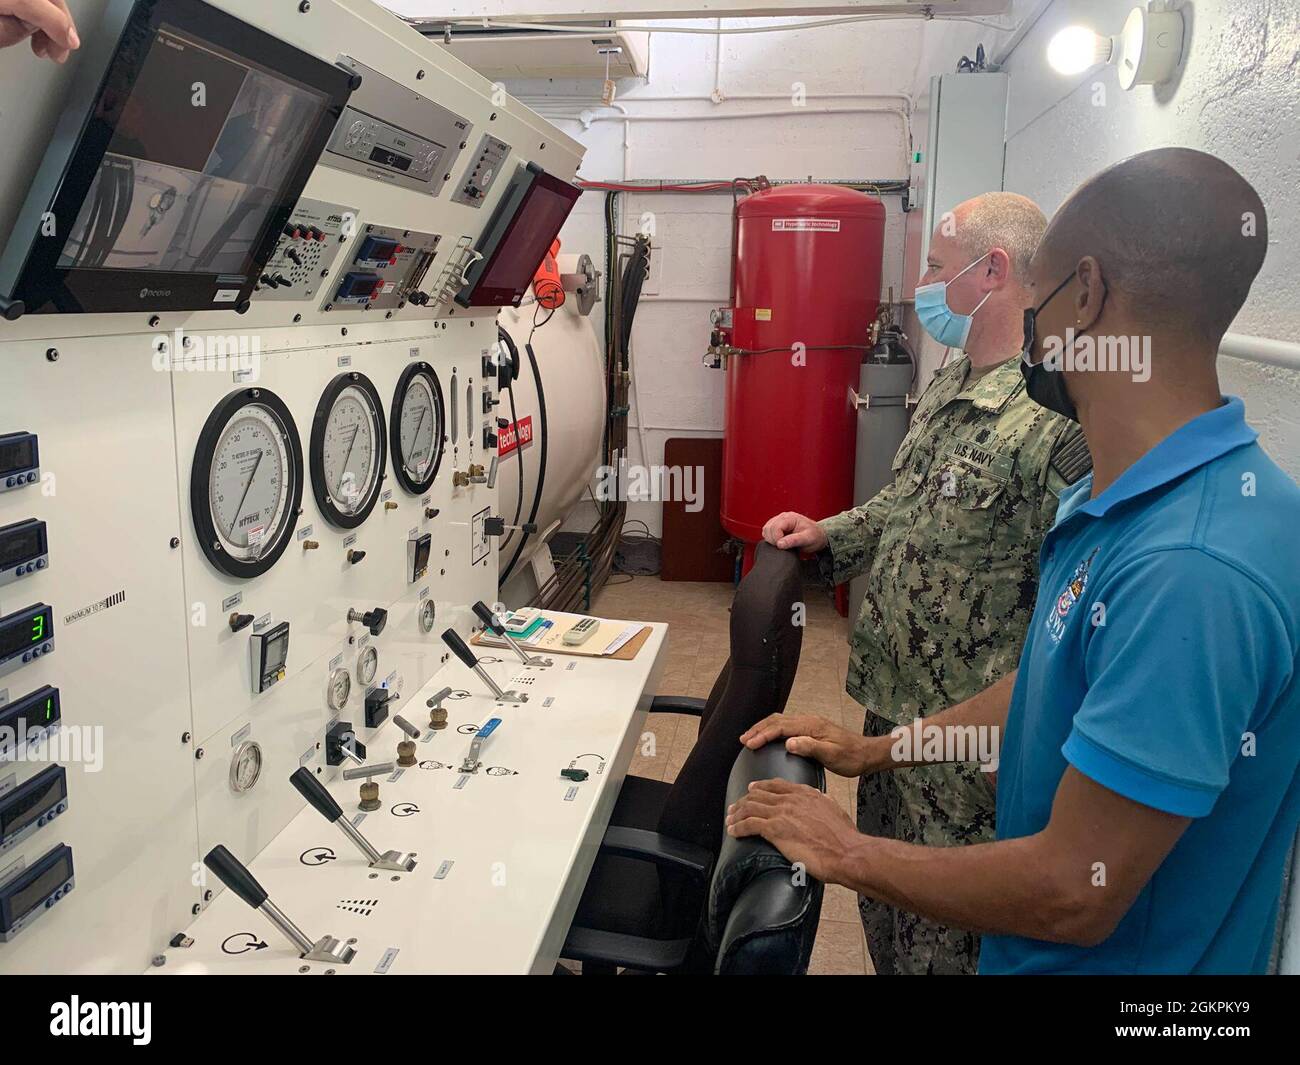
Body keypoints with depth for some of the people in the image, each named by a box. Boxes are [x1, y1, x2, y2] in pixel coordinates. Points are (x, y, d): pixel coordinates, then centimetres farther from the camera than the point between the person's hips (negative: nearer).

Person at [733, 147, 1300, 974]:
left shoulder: (1192, 565, -33)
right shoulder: (1110, 502, -2)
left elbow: (1073, 894, -29)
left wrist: (845, 853, -16)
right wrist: (874, 751, 10)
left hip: (1107, 956, -7)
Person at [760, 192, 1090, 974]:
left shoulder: (1056, 419, -25)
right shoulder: (952, 387, 7)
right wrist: (830, 537, 6)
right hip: (894, 705, 9)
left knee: (938, 943, 11)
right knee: (882, 901, 26)